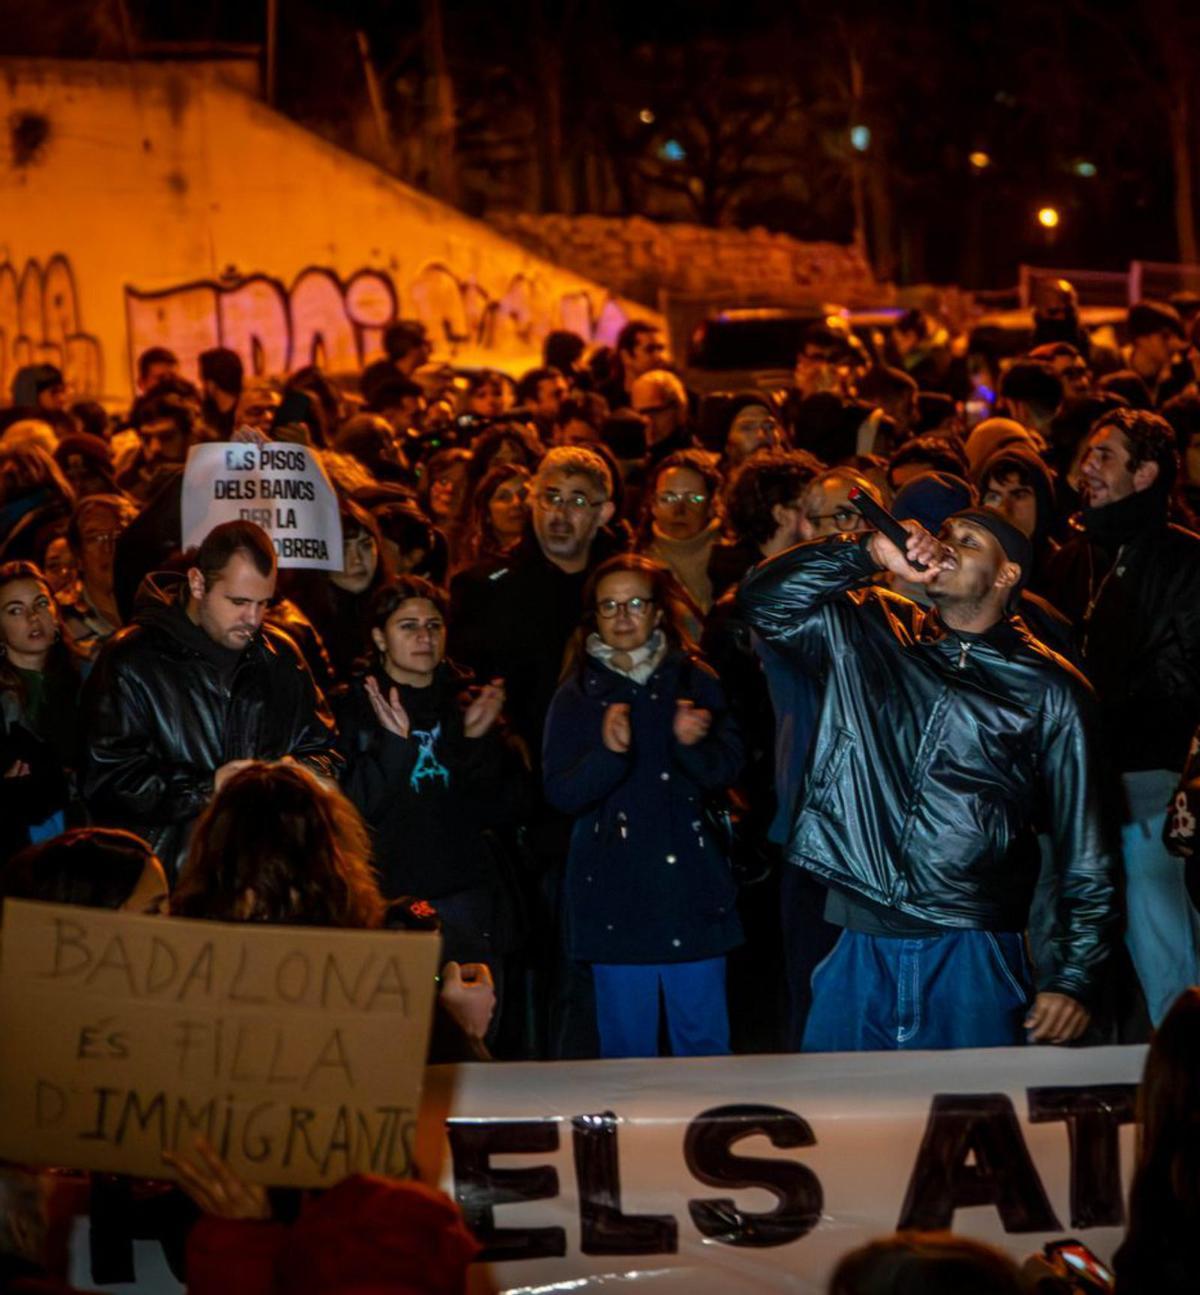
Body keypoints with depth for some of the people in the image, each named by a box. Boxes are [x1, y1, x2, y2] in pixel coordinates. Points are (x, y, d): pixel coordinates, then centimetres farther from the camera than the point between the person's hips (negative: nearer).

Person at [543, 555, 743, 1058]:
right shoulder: (578, 696, 4)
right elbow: (561, 794, -4)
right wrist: (608, 754, -22)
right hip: (615, 894, -1)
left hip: (690, 884, 1)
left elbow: (725, 771, 1)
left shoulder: (695, 682, 7)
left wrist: (693, 744, -20)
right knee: (626, 1046, 1)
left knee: (703, 1038, 1)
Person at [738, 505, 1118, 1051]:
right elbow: (763, 599, 1)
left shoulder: (1048, 690, 5)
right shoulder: (869, 634, 13)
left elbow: (1085, 848, 4)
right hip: (855, 949, 2)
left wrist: (1072, 978, -3)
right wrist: (870, 553, -9)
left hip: (972, 958, -2)